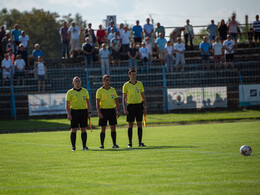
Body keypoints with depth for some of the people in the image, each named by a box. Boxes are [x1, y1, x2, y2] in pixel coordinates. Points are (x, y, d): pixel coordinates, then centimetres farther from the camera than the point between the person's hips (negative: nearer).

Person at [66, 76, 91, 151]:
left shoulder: (85, 91, 10)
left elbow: (88, 102, 14)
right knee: (74, 130, -2)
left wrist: (89, 112, 6)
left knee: (83, 129, 3)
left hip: (83, 111, 3)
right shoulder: (70, 92, 0)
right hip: (74, 112, -3)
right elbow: (67, 104, -3)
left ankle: (84, 146, 7)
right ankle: (73, 146, 4)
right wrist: (68, 114, -12)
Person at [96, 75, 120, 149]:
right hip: (103, 110, -3)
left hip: (112, 110, 3)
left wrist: (118, 111, 3)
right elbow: (97, 103, -5)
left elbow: (116, 101, 12)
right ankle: (102, 145, 3)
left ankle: (114, 144, 7)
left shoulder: (113, 90, 9)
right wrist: (99, 112, -14)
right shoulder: (99, 91, -2)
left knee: (113, 128, 2)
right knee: (103, 128, -1)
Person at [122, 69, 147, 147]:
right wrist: (124, 109, -8)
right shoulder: (126, 85, 0)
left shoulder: (140, 84, 8)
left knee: (139, 124, 1)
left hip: (139, 105, 2)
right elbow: (124, 98, 1)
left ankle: (140, 142, 4)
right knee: (130, 125, 0)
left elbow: (143, 96, 11)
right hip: (130, 105, -2)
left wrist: (145, 107, 4)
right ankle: (130, 143, 5)